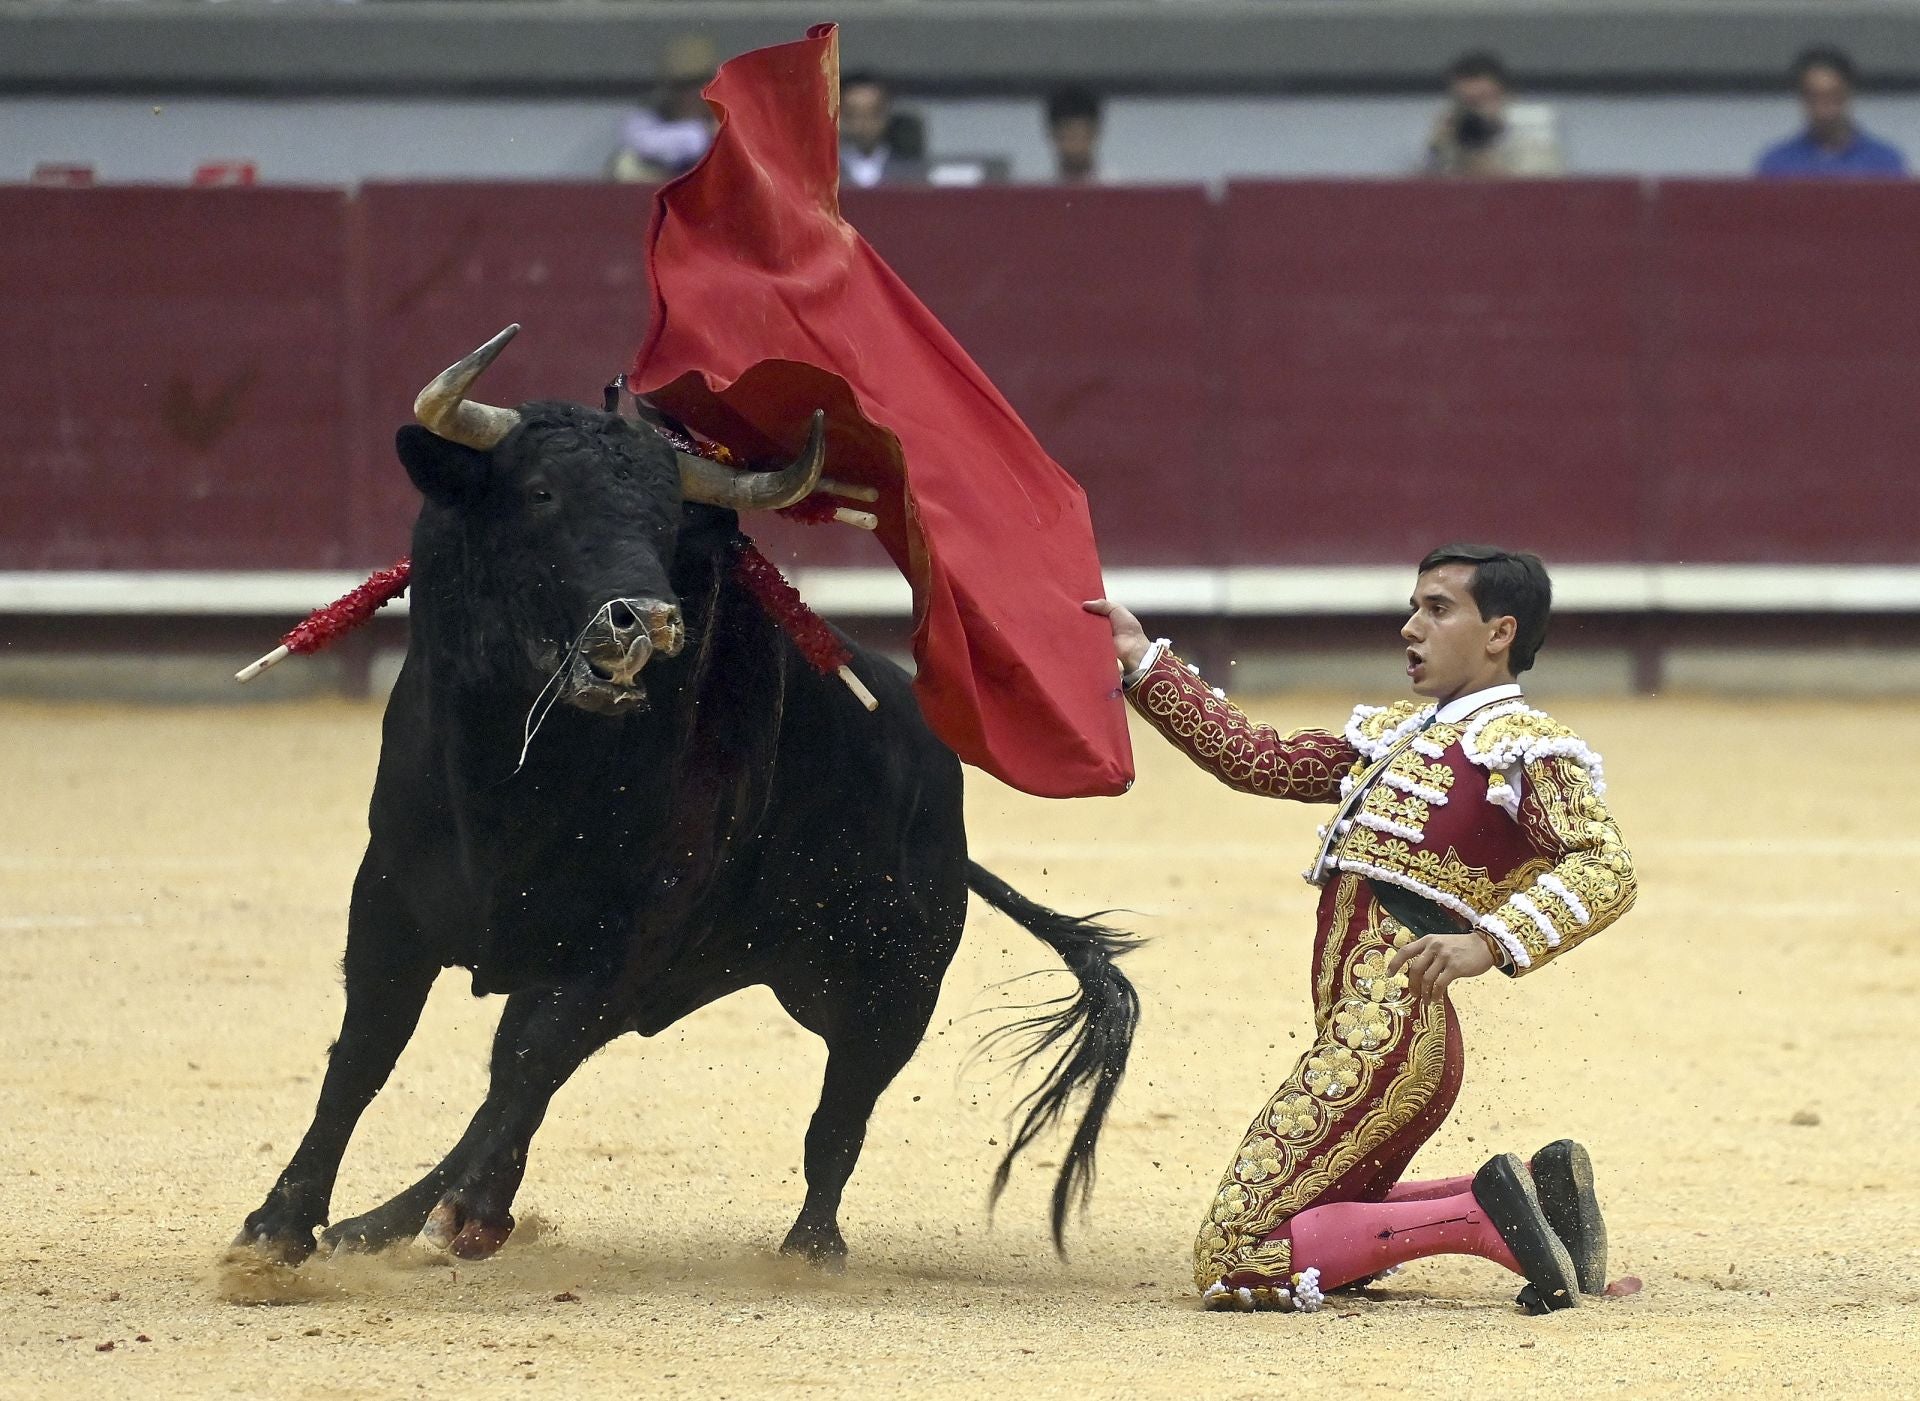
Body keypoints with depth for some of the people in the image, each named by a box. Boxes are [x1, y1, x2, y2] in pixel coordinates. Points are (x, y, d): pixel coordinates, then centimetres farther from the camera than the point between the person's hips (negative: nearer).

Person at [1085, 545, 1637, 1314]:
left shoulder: (1524, 747, -5)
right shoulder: (1394, 732, 21)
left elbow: (1605, 869, -17)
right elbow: (1256, 759, 25)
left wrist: (1489, 943, -30)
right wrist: (1143, 662, 21)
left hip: (1387, 1036, -10)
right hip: (1362, 1036, 10)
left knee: (1231, 1262, -14)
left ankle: (1484, 1220, -12)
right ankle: (1530, 1195, 10)